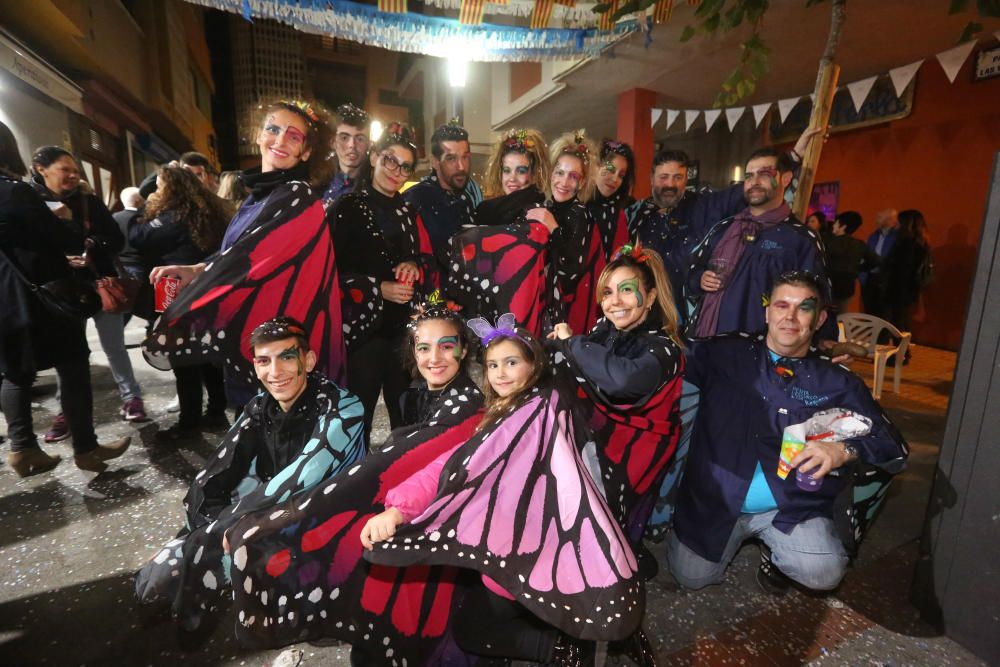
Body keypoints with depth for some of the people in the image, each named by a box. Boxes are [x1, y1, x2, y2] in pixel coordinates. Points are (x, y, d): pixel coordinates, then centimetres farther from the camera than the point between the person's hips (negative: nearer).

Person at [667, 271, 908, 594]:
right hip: (716, 503, 0)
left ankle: (780, 553, 14)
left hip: (791, 509, 0)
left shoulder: (838, 382, 0)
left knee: (823, 572, -23)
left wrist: (844, 450, -23)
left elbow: (891, 443, -4)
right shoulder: (726, 353, -4)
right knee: (692, 577, 1)